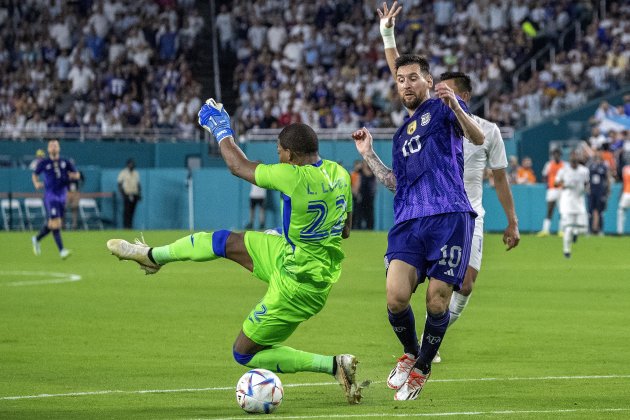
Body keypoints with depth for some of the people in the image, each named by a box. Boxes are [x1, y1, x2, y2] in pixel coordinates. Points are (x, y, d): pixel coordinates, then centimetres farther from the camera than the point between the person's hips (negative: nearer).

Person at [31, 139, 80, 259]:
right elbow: (35, 174, 13)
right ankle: (61, 250, -17)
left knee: (51, 224, 12)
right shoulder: (44, 163, -1)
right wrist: (36, 183, -8)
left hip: (62, 195, 5)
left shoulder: (65, 162, 7)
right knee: (55, 223, -15)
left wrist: (73, 175, -11)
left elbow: (77, 175, 12)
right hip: (50, 196, -5)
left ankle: (37, 239, 37)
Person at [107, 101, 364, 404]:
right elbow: (345, 230, 11)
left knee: (245, 353, 7)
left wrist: (221, 131, 6)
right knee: (225, 242, 18)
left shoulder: (294, 177, -29)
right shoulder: (339, 173, -5)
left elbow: (238, 166, -11)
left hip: (297, 284, -9)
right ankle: (152, 256, 42)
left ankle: (335, 365, 0)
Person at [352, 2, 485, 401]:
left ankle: (422, 369, 14)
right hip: (408, 220, 5)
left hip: (449, 217, -5)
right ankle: (410, 354, 14)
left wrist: (455, 107, -25)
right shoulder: (402, 132, 28)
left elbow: (478, 137, -8)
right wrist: (369, 155, 22)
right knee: (396, 297, -14)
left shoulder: (442, 107, 9)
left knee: (437, 302, -7)